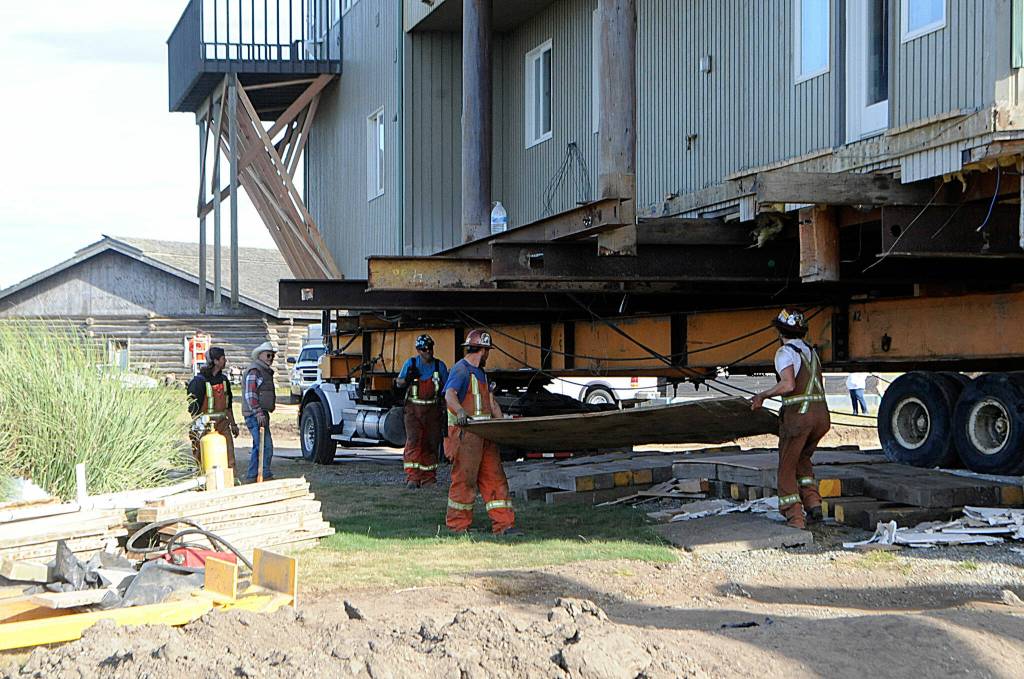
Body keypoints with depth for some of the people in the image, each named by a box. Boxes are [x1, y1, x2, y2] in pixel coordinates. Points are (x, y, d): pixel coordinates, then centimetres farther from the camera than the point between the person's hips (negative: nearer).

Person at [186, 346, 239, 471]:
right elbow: (193, 408, -12)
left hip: (223, 424, 7)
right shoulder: (199, 381, -11)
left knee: (229, 459, 3)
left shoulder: (224, 379, 12)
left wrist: (233, 424, 21)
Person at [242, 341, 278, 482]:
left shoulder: (266, 371, 21)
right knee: (266, 446, -14)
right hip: (255, 415, -11)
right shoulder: (254, 370, -11)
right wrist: (258, 413, -24)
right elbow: (250, 394, -19)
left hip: (262, 414, 11)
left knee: (258, 447, 15)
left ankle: (252, 477, 20)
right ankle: (265, 476, -13)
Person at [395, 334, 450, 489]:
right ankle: (413, 477, -18)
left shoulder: (439, 365, 6)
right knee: (413, 441, -14)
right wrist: (407, 379, -13)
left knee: (431, 444, 5)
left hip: (433, 410, 2)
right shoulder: (411, 363, 2)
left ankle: (428, 478, 14)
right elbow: (398, 384, 9)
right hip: (414, 409, -2)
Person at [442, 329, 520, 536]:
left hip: (485, 434, 9)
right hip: (465, 433, -9)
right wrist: (460, 411, -45)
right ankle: (458, 525, 2)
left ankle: (503, 524, 5)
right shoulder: (461, 370, -8)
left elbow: (492, 402, 22)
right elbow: (449, 395, -25)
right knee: (464, 480, -5)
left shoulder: (481, 372, 22)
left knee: (495, 478, 5)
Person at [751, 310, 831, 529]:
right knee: (802, 459, 26)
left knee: (787, 469, 5)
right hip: (821, 414, 7)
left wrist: (763, 395, -7)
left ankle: (795, 518, -2)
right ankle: (813, 502, 11)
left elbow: (788, 385, -20)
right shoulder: (811, 351, 19)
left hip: (798, 415, -7)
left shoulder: (785, 352, -5)